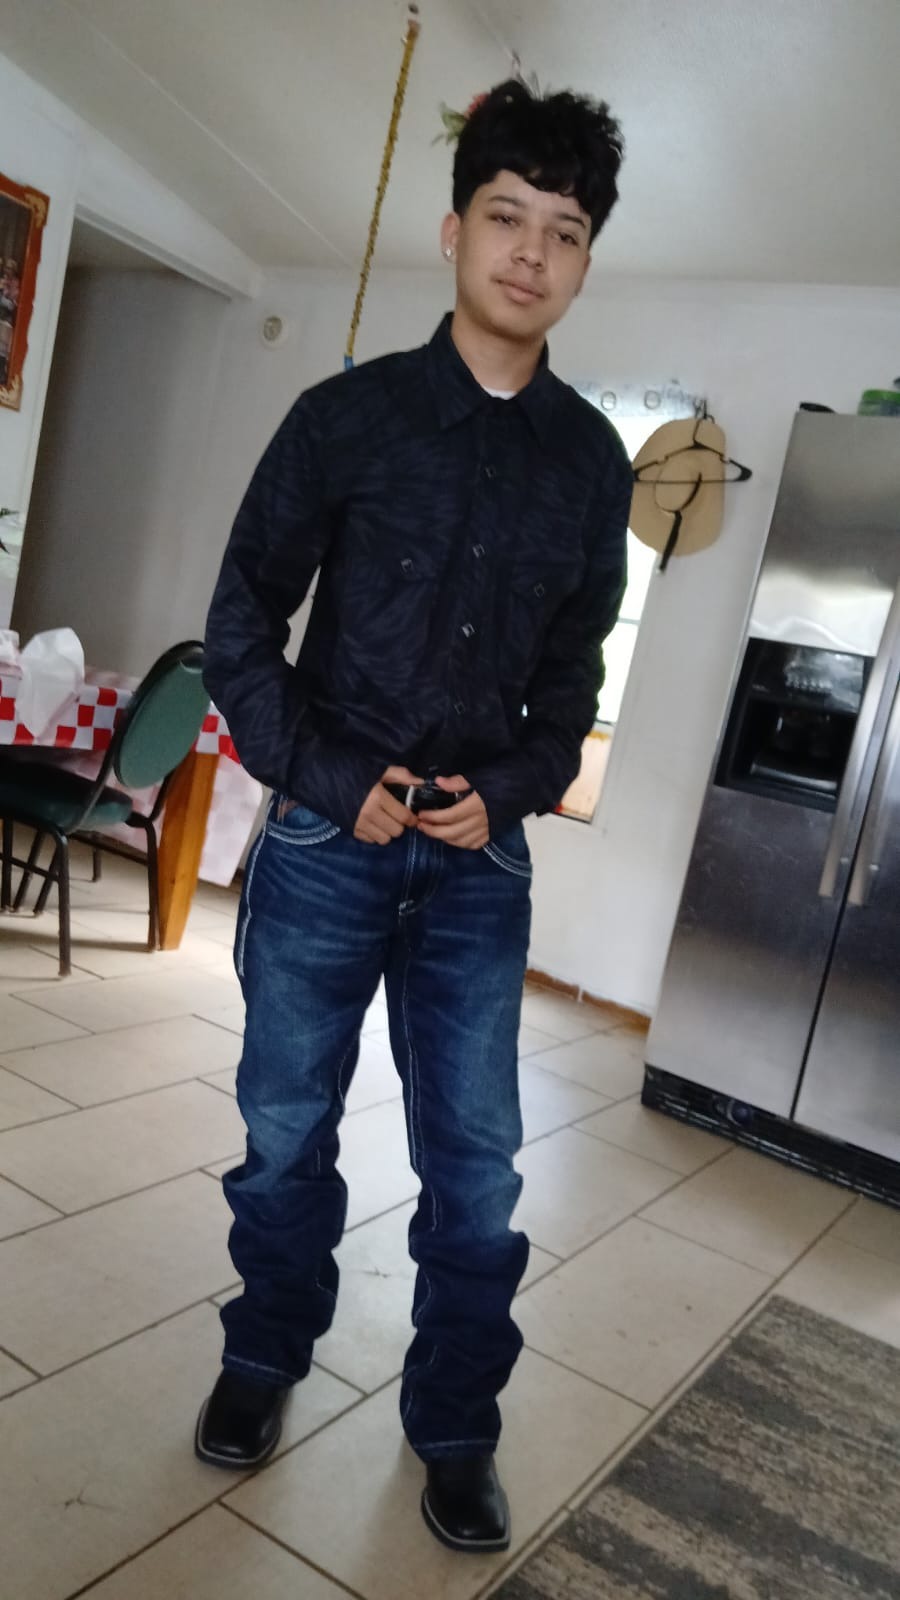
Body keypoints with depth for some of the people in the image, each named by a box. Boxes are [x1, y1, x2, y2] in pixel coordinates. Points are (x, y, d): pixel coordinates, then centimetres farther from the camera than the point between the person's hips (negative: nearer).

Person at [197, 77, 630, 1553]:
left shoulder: (593, 461, 5)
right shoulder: (349, 413, -3)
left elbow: (572, 667, 11)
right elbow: (242, 622, -1)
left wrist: (515, 790, -5)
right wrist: (331, 781, -10)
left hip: (481, 861, 2)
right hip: (324, 842, -1)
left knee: (477, 1164, 7)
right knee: (287, 1129, 12)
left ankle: (456, 1425, 29)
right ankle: (266, 1359, 37)